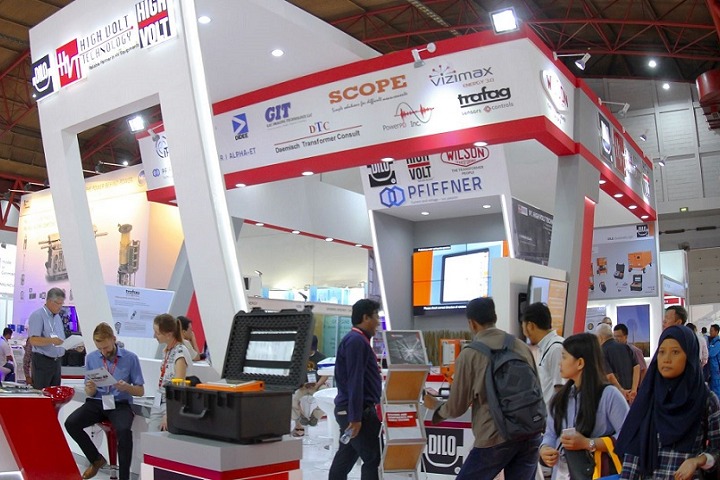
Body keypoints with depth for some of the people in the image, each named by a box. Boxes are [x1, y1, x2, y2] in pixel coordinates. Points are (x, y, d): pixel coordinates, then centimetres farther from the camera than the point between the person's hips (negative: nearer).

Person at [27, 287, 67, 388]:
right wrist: (52, 341, -32)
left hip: (57, 361, 7)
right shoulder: (37, 315, -9)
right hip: (43, 361, -7)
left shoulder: (58, 317, 16)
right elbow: (33, 340, -19)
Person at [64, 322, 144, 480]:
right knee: (71, 423, -22)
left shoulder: (130, 358, -5)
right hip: (97, 402, 4)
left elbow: (140, 391, -1)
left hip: (120, 404, -4)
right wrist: (90, 389, -16)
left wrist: (126, 387, -22)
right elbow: (89, 393, 9)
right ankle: (96, 459, 1)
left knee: (124, 430, -34)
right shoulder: (91, 358, 3)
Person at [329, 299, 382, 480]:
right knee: (373, 459, -7)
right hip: (357, 411, -10)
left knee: (345, 458, 14)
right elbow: (354, 382, -22)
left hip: (352, 410, 10)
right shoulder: (356, 341, -17)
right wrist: (356, 417, -23)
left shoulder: (358, 340, 15)